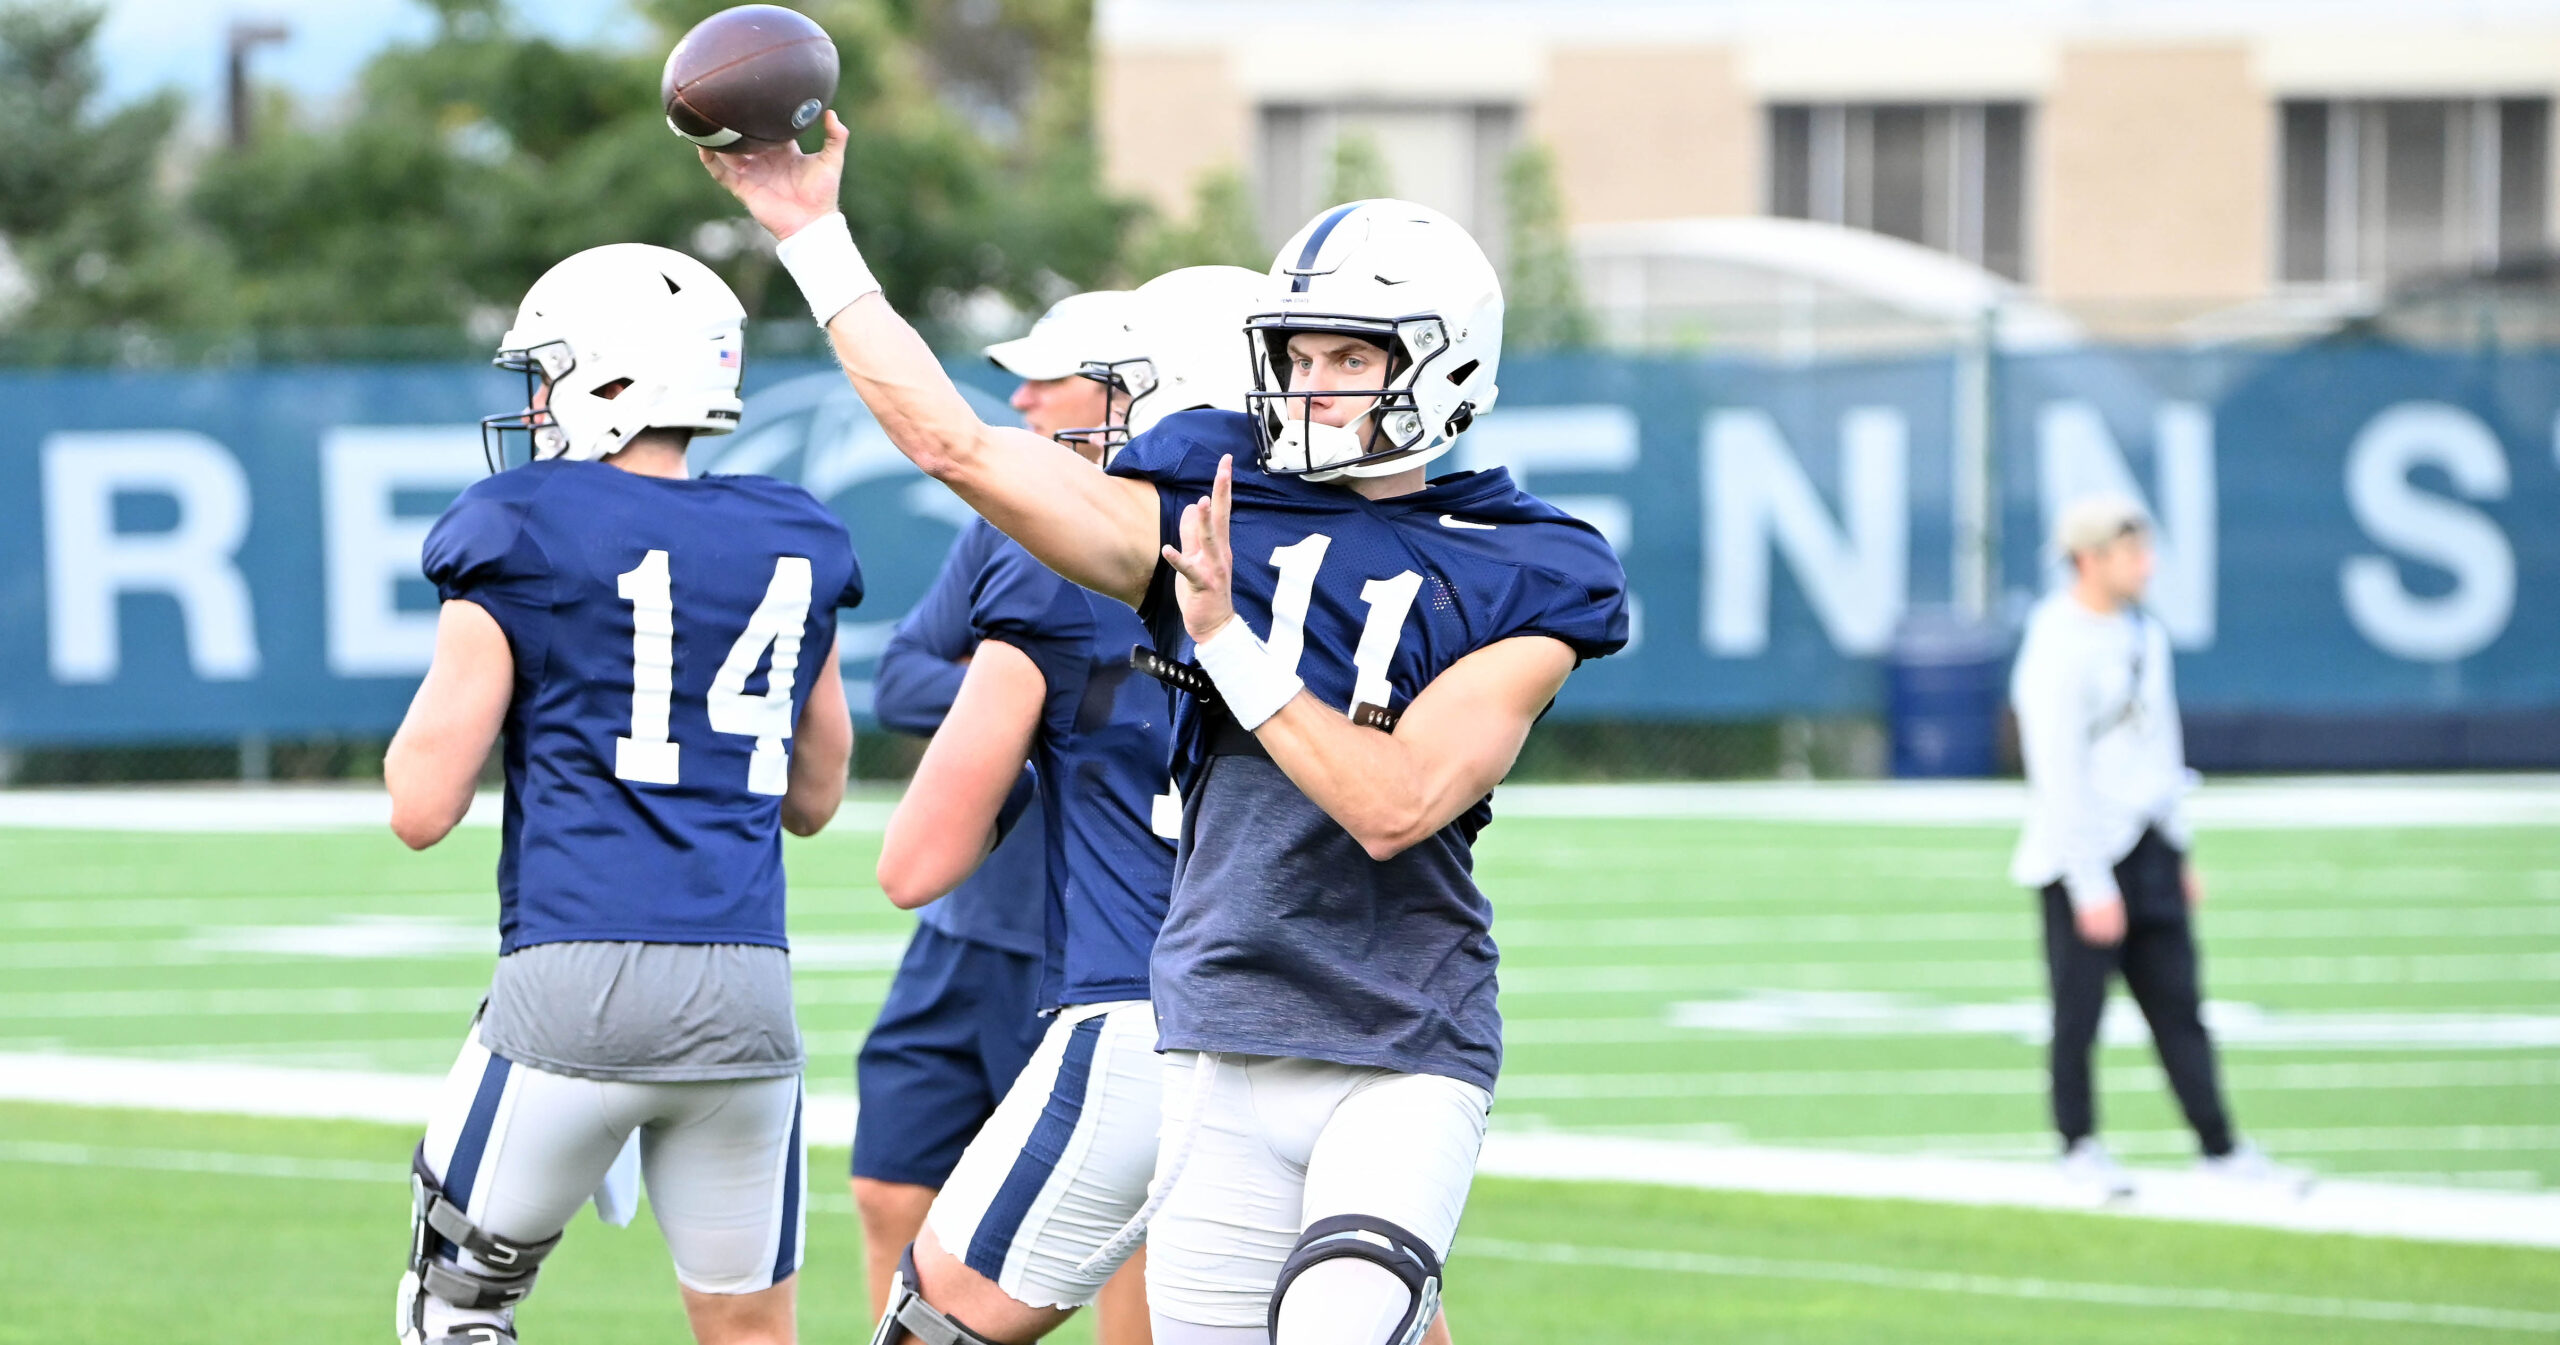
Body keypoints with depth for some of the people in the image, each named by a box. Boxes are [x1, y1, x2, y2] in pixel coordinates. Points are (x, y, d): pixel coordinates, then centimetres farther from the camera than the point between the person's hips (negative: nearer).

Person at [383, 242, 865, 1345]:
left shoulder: (523, 544, -4)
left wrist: (456, 669, 13)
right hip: (745, 992, 4)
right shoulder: (790, 550, 11)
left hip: (577, 983, -4)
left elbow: (422, 808, -3)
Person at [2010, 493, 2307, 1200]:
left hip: (2151, 847, 8)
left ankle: (2220, 1148, 5)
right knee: (2079, 1008, 0)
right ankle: (2079, 1145, 13)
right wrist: (2091, 887, -20)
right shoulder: (2057, 650, -15)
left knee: (2177, 1003, 6)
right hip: (2085, 856, -8)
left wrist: (2182, 856, 18)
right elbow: (2060, 774, -18)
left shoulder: (2146, 633, 12)